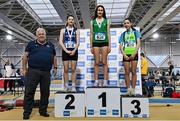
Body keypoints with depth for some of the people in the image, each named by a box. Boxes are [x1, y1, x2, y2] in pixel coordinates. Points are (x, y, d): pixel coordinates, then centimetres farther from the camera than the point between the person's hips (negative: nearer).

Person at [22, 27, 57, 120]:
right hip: (33, 71, -2)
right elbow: (25, 56, 6)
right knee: (29, 92, -1)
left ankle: (43, 111, 21)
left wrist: (55, 67, 13)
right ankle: (26, 112, 8)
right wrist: (24, 68, 0)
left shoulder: (50, 45, 16)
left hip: (46, 73, 3)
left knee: (45, 93, 7)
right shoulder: (31, 44, 9)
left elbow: (54, 57, 20)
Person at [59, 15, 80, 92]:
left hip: (74, 51, 0)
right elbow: (60, 42, 1)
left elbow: (78, 42, 2)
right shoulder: (63, 30, 10)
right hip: (65, 51, 0)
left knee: (73, 70, -1)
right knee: (66, 70, 1)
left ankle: (73, 86, 3)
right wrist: (66, 51, -11)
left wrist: (74, 50, -13)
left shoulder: (76, 31, 10)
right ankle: (66, 86, 7)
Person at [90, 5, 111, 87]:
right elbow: (91, 34, 9)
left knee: (104, 62, -1)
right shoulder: (93, 21, 11)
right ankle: (96, 81, 3)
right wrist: (91, 46, 3)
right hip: (96, 43, 1)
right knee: (96, 62, 0)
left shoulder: (106, 21, 10)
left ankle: (105, 81, 1)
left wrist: (109, 45, -1)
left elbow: (108, 33, 7)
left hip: (104, 43, 0)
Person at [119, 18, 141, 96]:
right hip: (126, 55, 2)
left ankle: (133, 90, 0)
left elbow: (138, 43, 0)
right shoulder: (123, 34, 14)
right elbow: (120, 46, 8)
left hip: (134, 54, -2)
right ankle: (128, 89, 3)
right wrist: (124, 55, -7)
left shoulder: (135, 32, 10)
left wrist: (134, 53, -11)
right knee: (127, 72, -1)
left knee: (133, 72, -3)